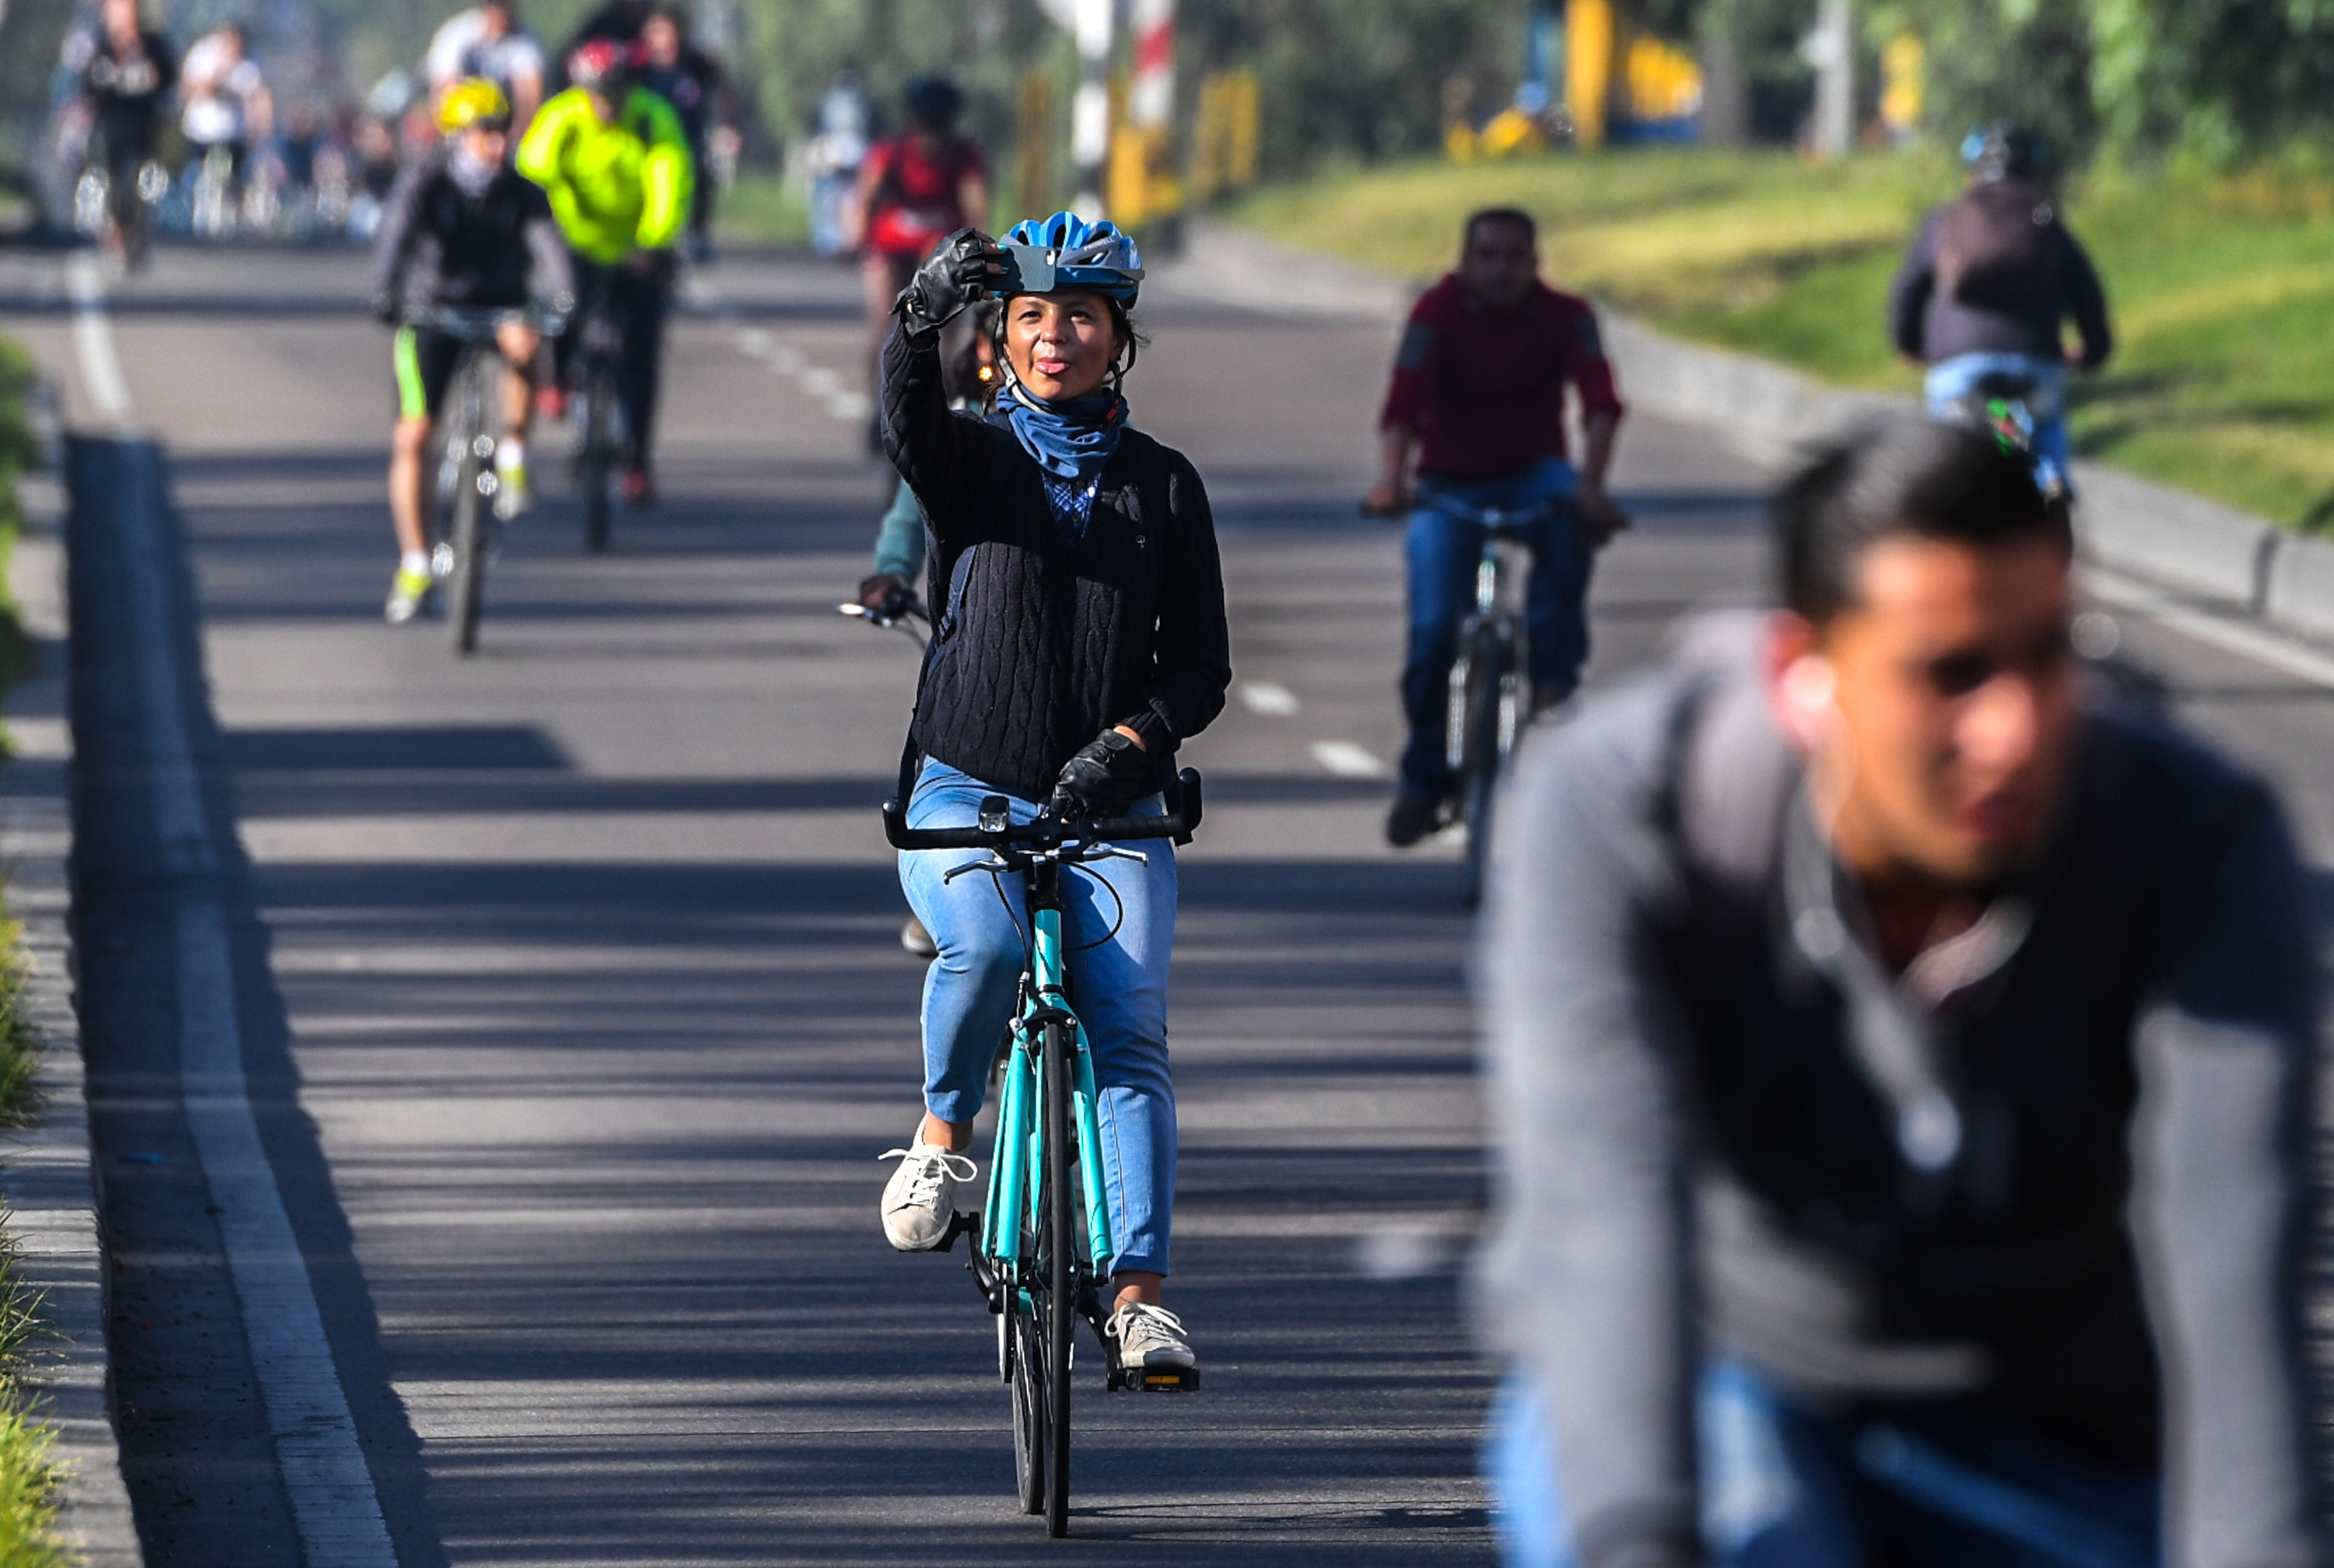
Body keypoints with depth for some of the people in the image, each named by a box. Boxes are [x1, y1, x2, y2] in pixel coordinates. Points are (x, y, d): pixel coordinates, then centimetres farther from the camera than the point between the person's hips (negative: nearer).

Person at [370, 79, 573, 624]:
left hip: (499, 304, 1)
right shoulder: (425, 182, -14)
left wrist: (564, 302, -43)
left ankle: (513, 453, -15)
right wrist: (385, 297, -47)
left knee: (521, 344, -36)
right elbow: (398, 236, -29)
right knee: (413, 435, -9)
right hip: (432, 309, -1)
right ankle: (414, 563, 1)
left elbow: (547, 242, -24)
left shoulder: (519, 191, -9)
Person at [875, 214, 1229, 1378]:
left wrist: (1133, 738, -16)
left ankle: (1139, 1295, -20)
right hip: (965, 791, -1)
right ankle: (943, 1137, -5)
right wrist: (924, 314, -41)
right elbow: (906, 423, -20)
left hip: (1110, 806, 1)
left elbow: (1201, 664, 5)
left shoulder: (1163, 484, 10)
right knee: (981, 944, -32)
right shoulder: (972, 459, 5)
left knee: (1130, 1031, -17)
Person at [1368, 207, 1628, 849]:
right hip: (1451, 485, 0)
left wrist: (1590, 483, -43)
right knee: (1433, 628, -16)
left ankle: (1553, 668, -22)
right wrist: (1392, 480, -46)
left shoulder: (1566, 317, -11)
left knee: (1570, 513, -36)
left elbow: (1600, 402, -25)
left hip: (1531, 473, 1)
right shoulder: (1439, 313, -15)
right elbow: (1404, 403, -28)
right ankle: (1423, 777, 3)